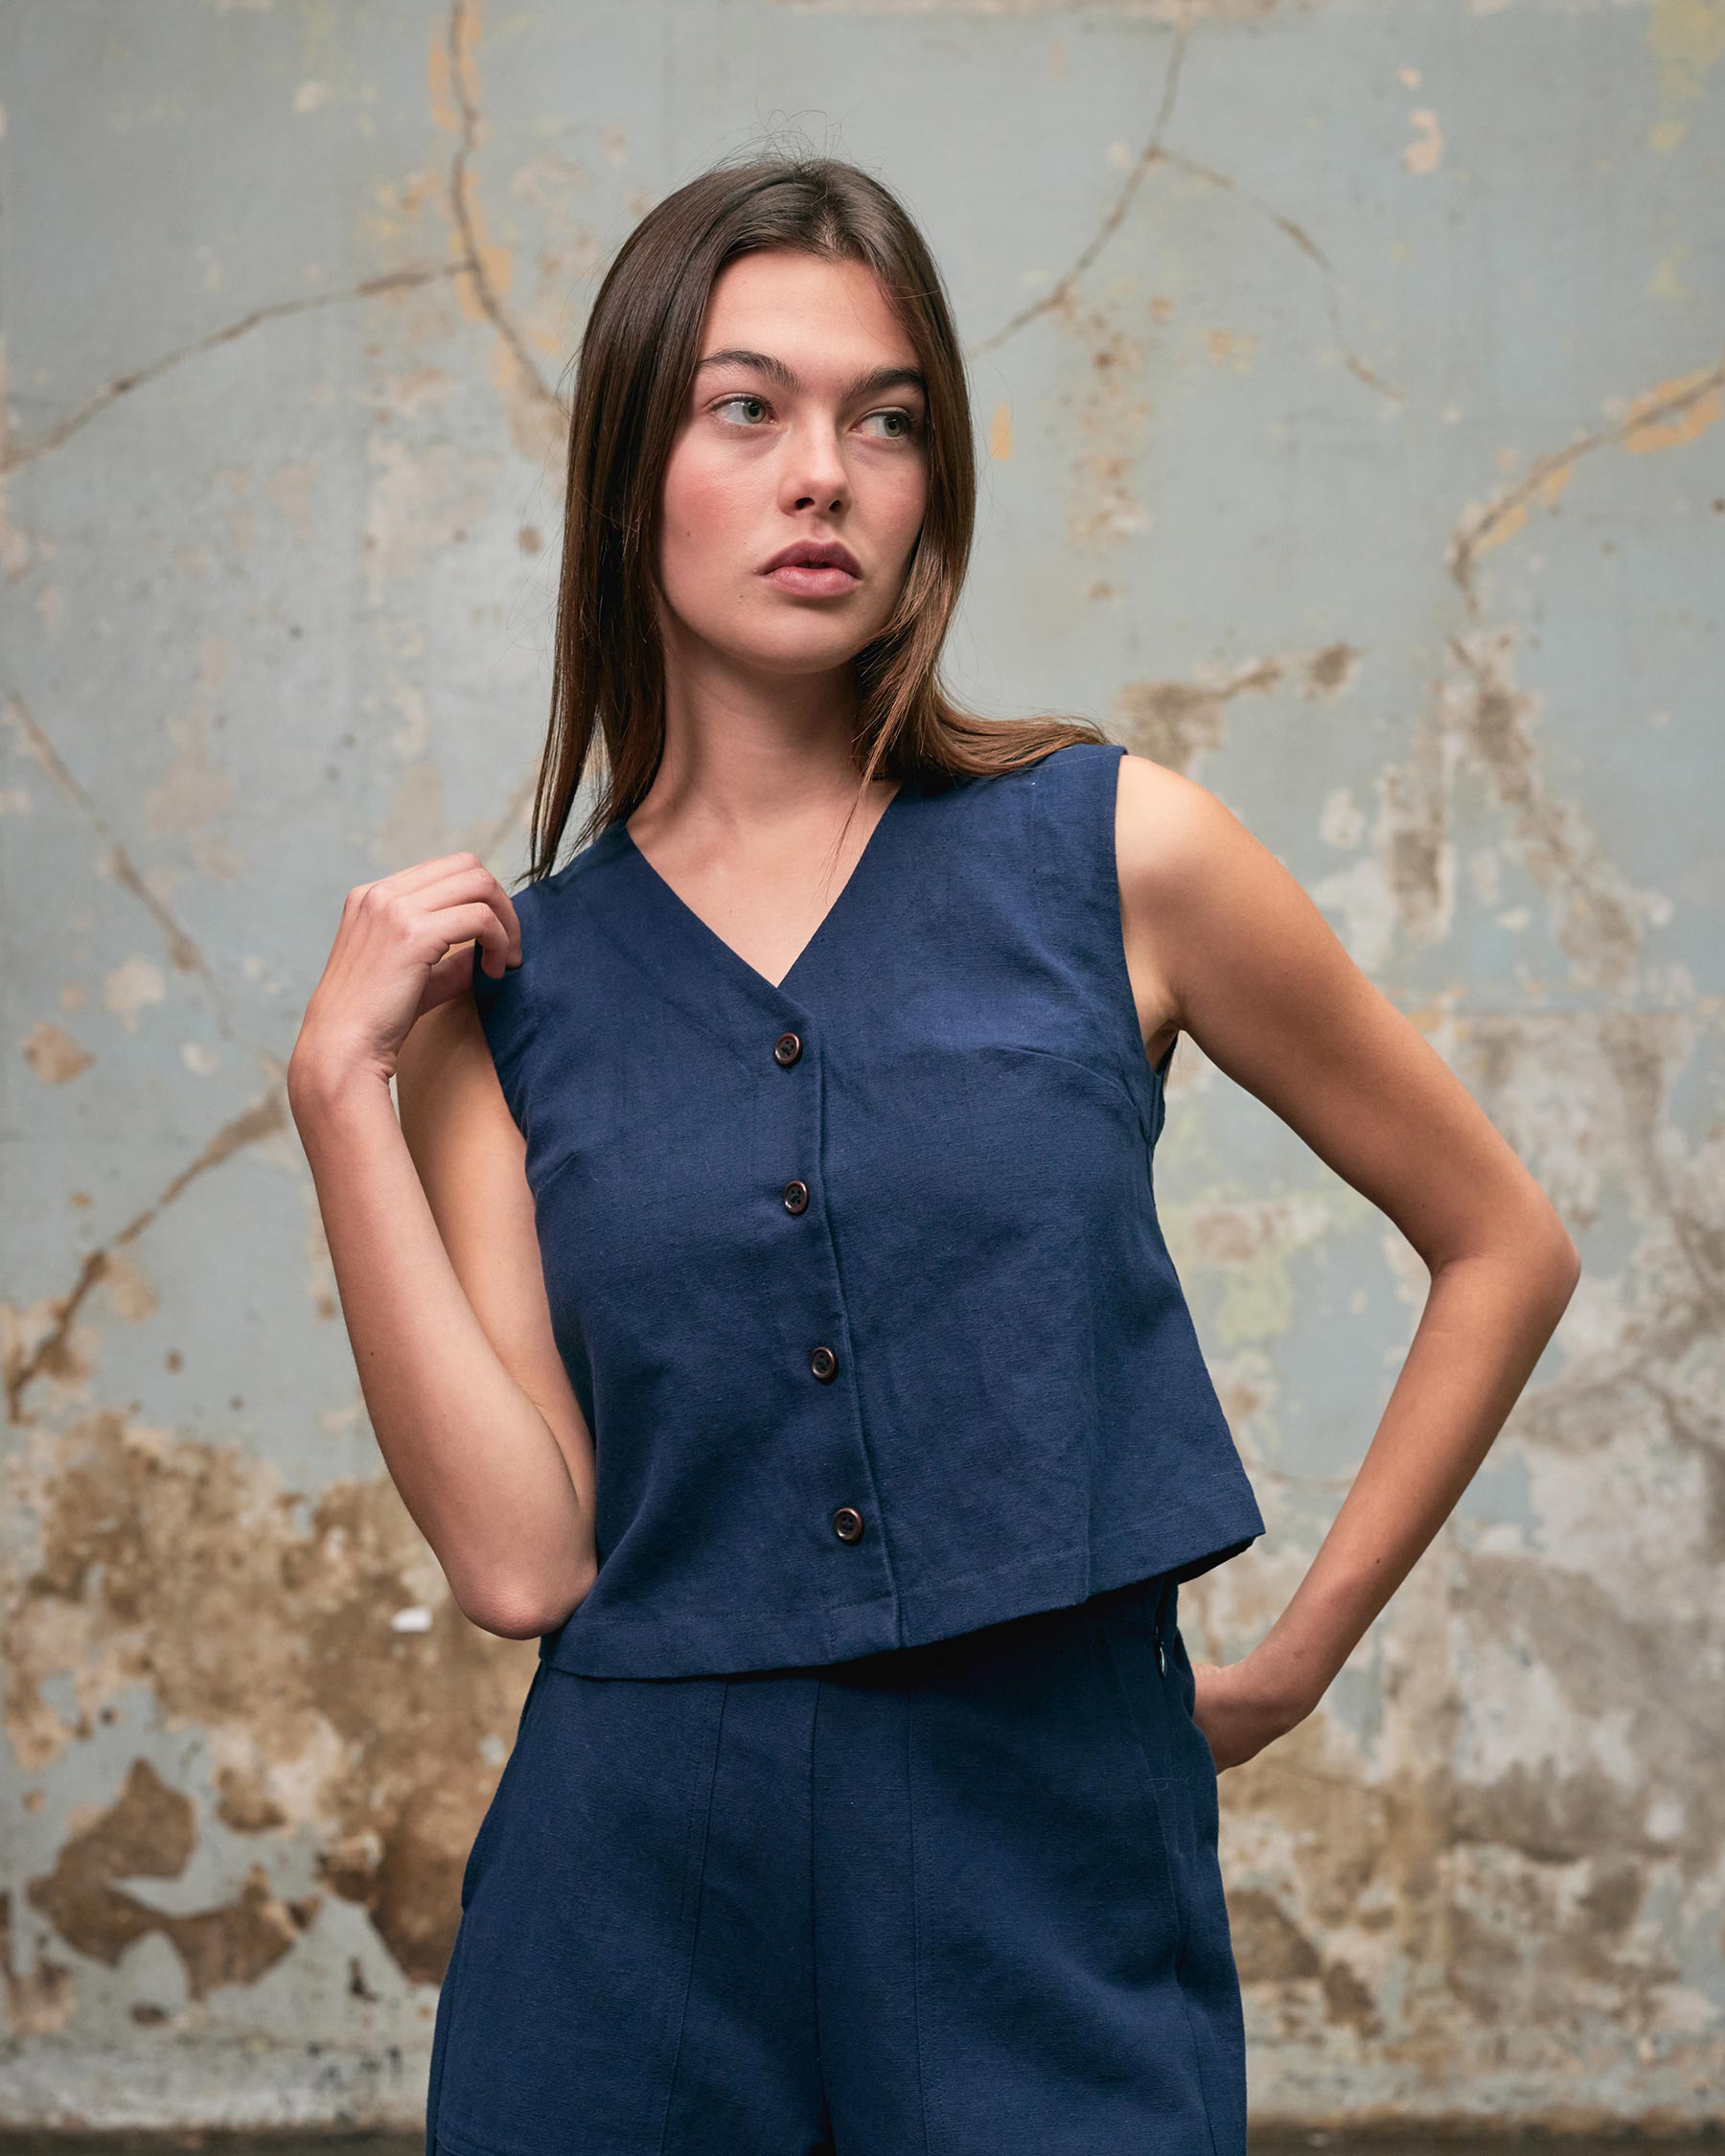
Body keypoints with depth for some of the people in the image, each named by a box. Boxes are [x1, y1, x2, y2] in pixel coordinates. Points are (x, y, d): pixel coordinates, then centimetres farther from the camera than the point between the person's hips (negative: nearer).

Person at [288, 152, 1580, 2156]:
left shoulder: (1117, 854, -3)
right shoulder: (496, 983, 2)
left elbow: (1503, 1243, 8)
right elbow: (521, 1555, -8)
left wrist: (1303, 1649, 6)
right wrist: (340, 1086, -8)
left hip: (1060, 1880, -1)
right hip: (629, 1894, 1)